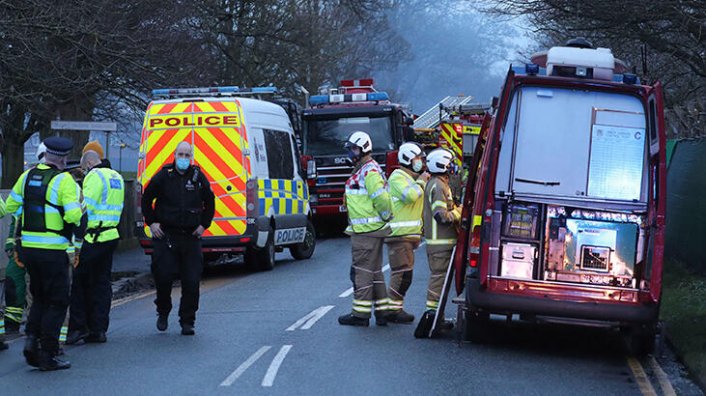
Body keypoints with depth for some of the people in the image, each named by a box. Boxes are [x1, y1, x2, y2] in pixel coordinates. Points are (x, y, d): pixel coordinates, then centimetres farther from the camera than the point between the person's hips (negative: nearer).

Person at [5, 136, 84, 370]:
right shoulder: (64, 180, -11)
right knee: (57, 302, 4)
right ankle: (48, 355, 2)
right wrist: (80, 204, 0)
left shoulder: (27, 176, 7)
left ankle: (32, 339, 6)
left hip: (28, 247, 6)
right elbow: (74, 215, -20)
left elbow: (10, 206, 14)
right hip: (53, 251, -6)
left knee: (39, 297, 22)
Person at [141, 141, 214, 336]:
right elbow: (146, 199, 11)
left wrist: (204, 224, 11)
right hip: (166, 235, -1)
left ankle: (187, 322, 9)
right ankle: (163, 312, 18)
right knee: (163, 276, -6)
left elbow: (209, 202, 19)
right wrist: (151, 222, 5)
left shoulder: (199, 177, 5)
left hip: (191, 237, 1)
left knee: (191, 282, -2)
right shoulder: (163, 176, 0)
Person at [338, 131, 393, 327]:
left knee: (361, 271, -6)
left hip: (366, 230, -11)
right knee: (374, 271, 12)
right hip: (364, 229, 11)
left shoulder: (369, 171, -15)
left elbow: (381, 198, -23)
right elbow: (379, 199, 25)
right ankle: (381, 312, 16)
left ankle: (361, 313, -3)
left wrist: (386, 217, -10)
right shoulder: (361, 170, 19)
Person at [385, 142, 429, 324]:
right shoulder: (398, 177, -9)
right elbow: (409, 195, -26)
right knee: (403, 273, -12)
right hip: (399, 234, -10)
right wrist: (421, 182, -12)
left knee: (401, 274, 10)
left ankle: (395, 309, 14)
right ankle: (393, 310, -8)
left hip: (408, 234, 10)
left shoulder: (413, 178, 22)